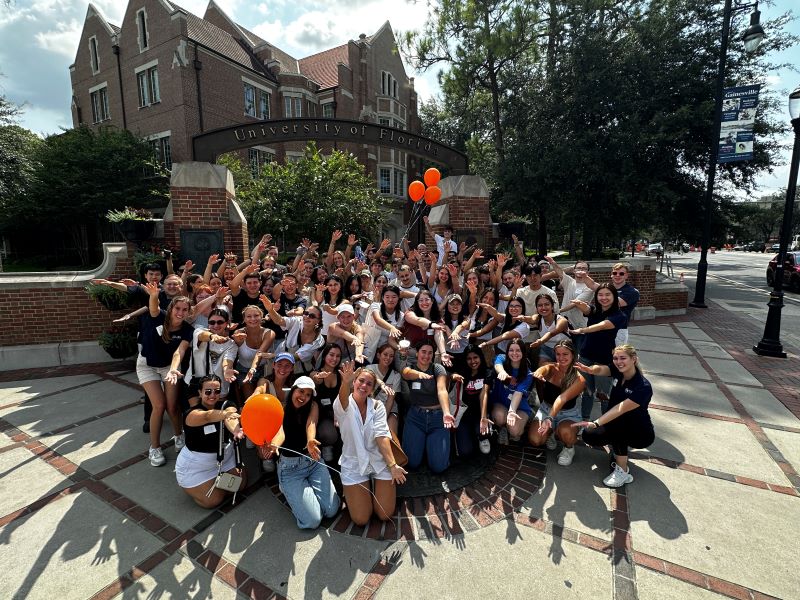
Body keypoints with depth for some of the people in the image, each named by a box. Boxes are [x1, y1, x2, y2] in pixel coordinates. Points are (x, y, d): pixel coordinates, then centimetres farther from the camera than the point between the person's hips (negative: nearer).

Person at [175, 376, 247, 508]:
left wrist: (236, 430, -63)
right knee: (213, 501, -4)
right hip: (196, 467, -5)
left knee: (241, 484, 7)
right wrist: (226, 413, -73)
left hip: (225, 457, 5)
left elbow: (229, 420, -38)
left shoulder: (225, 406, -14)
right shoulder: (192, 414, -26)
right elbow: (208, 416, -50)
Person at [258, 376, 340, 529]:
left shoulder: (313, 406, 1)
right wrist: (274, 446, -53)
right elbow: (280, 432, -28)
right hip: (289, 467, -3)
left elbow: (311, 424, -20)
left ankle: (307, 487, 19)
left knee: (331, 510, -8)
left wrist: (311, 441, -43)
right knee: (312, 521, -13)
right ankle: (292, 492, 15)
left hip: (313, 461, 3)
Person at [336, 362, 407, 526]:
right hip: (353, 464, -1)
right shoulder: (343, 406, -9)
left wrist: (392, 464, -26)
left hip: (379, 461, 1)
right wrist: (345, 383, -58)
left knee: (385, 515, -1)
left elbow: (382, 435, -14)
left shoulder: (377, 406, -3)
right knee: (360, 519, -4)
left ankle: (375, 484, 26)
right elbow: (343, 399, -34)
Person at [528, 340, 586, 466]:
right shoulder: (551, 368, -11)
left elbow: (563, 398, -33)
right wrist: (538, 374, -62)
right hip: (546, 409, 2)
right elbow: (542, 370, -35)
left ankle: (569, 448, 2)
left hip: (568, 413, -2)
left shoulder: (579, 379, -19)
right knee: (534, 440, -19)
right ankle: (550, 433, 17)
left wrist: (550, 418, -46)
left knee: (565, 432, -36)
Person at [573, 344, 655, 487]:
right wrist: (589, 369, -54)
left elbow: (620, 409, -37)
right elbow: (600, 370, -29)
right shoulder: (618, 371, -9)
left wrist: (595, 423, -48)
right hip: (619, 428, 5)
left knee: (617, 422, -34)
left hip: (641, 433, -5)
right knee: (589, 435, -14)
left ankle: (623, 471, -20)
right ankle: (618, 450, 11)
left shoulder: (644, 387, -27)